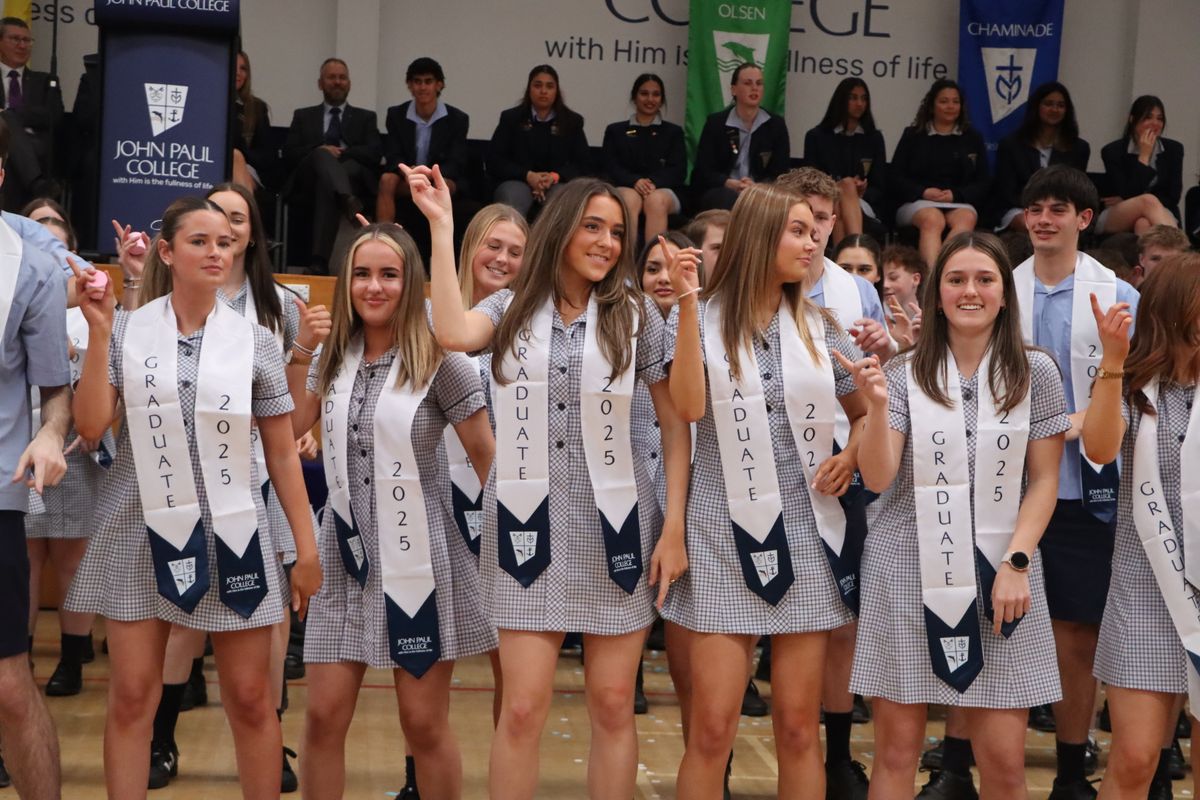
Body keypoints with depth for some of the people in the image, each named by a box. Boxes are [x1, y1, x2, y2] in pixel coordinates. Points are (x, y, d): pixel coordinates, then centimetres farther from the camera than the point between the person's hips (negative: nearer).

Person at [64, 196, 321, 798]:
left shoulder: (254, 341, 1)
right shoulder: (126, 331, 1)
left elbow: (282, 454, 3)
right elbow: (91, 426, -7)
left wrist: (307, 549, 1)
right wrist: (98, 330, -12)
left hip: (230, 535, 0)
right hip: (141, 532, 0)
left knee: (250, 699, 4)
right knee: (131, 697, 4)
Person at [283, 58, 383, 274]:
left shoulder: (366, 118, 28)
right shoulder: (303, 116, 29)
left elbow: (375, 154, 8)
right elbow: (289, 156, 12)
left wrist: (341, 152, -7)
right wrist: (320, 150, -7)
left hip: (355, 178, 0)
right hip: (308, 183, 0)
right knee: (322, 154, -35)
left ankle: (320, 261, -51)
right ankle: (347, 200, -66)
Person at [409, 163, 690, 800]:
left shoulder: (636, 313, 3)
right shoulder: (513, 308, 5)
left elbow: (675, 423, 3)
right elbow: (453, 333, -18)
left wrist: (674, 527, -4)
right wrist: (441, 226, -14)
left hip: (613, 525, 0)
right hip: (528, 523, 0)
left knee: (612, 706, 6)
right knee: (522, 708, 0)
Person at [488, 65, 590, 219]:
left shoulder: (572, 121, 16)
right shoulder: (510, 118, 14)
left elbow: (583, 164, 10)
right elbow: (494, 161, 6)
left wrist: (555, 176, -12)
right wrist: (528, 175, -11)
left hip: (558, 183, 1)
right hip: (517, 181, -1)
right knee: (511, 207, -38)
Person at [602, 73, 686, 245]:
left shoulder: (673, 132, 21)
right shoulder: (615, 131, 21)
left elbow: (679, 171, 7)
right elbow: (612, 168, 6)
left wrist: (653, 183, -15)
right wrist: (635, 181, -16)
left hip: (663, 190, 0)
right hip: (626, 187, 0)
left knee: (656, 200, -37)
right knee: (629, 198, -37)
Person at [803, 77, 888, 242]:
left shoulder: (874, 137, 17)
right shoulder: (816, 136, 12)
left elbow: (880, 187, 11)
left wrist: (862, 193, -13)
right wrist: (847, 188, -13)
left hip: (865, 206, 1)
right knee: (847, 184, -34)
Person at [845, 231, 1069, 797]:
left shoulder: (1035, 372, 4)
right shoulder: (905, 373, 3)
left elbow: (1044, 480, 4)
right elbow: (878, 479, -4)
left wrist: (1016, 562, -7)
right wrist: (878, 406, -19)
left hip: (1000, 571, 0)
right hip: (908, 570, 0)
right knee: (896, 750, 3)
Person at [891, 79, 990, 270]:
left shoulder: (973, 138, 21)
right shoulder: (913, 135, 17)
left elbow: (982, 183, 14)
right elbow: (894, 177, 9)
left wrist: (955, 195, -7)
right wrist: (924, 192, -9)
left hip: (960, 202, 1)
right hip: (917, 202, -1)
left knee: (966, 218, -35)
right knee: (932, 219, -37)